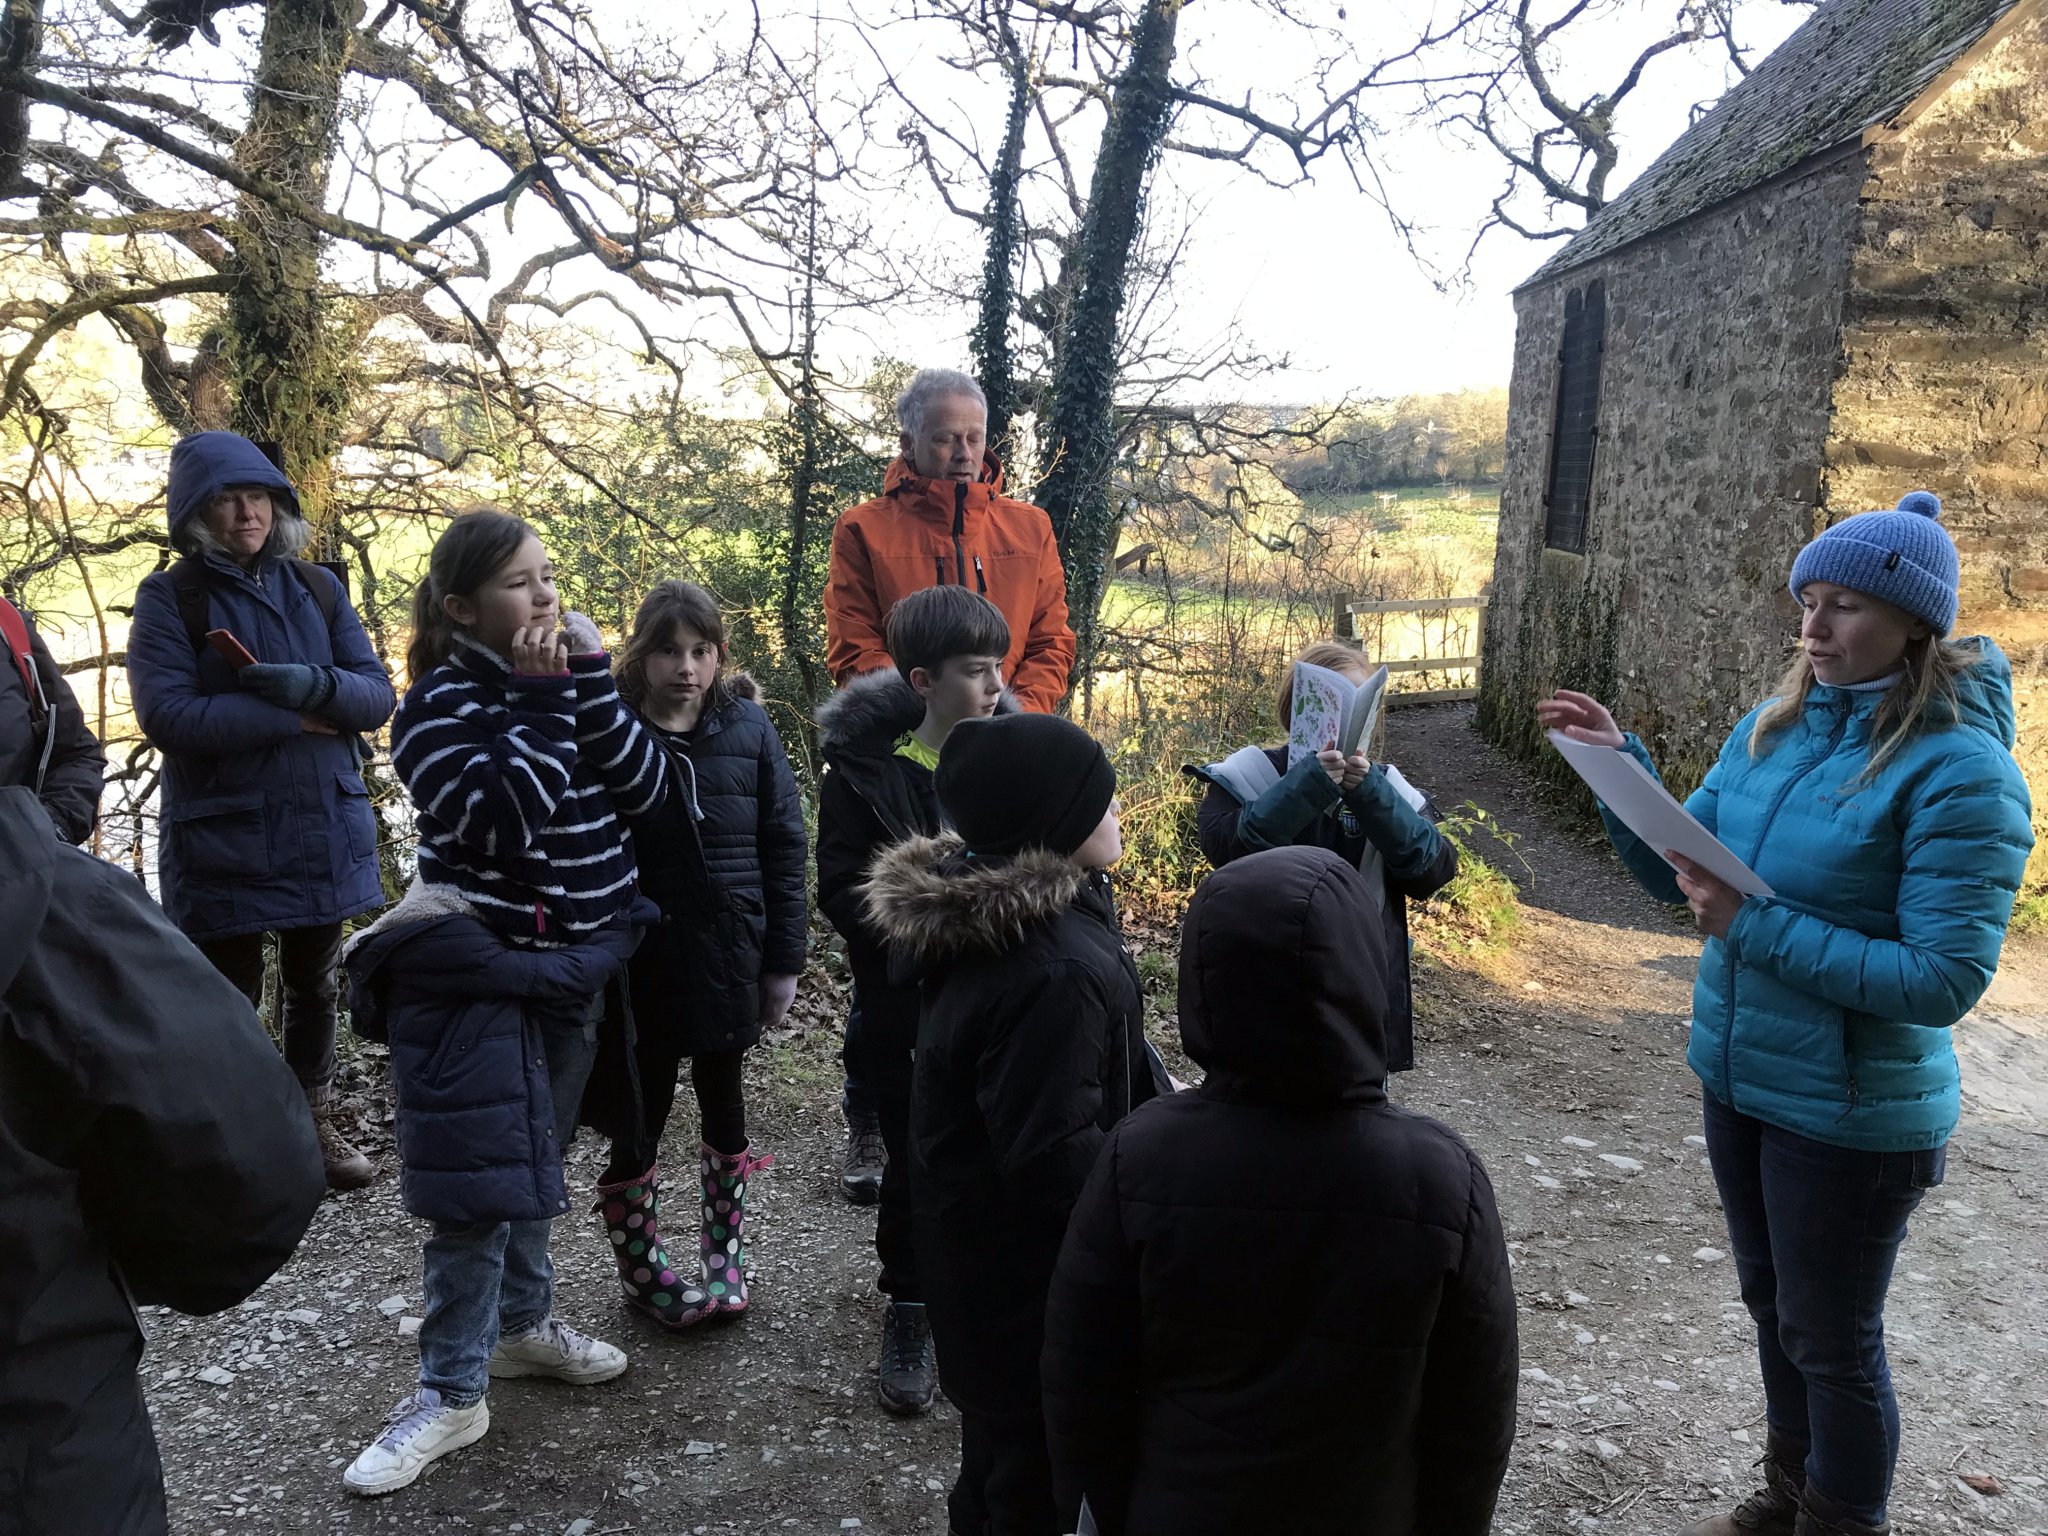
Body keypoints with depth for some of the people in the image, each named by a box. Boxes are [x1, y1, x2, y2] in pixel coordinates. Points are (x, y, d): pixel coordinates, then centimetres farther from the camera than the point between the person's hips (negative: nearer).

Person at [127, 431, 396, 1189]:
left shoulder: (317, 587, 6)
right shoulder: (169, 597, -5)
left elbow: (377, 696, -1)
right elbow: (166, 715, -17)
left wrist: (316, 685, -22)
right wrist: (293, 719, -16)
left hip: (323, 829, 4)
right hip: (223, 838, -4)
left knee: (314, 985, 16)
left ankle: (314, 1120, 32)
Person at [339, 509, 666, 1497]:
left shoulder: (561, 673, 5)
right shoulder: (442, 704, -13)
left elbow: (648, 788, -5)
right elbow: (502, 823, -26)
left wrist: (590, 683, -15)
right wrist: (546, 699, -23)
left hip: (573, 969, 6)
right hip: (477, 975, -6)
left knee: (534, 1158, 20)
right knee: (479, 1182, -4)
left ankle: (523, 1322, 37)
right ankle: (452, 1393, 10)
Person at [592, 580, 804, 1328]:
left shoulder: (747, 726, 0)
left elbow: (783, 844, 2)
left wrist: (783, 957, 0)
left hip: (730, 957, 2)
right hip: (644, 964, -2)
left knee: (724, 1106, 15)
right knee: (640, 1116, 8)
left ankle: (724, 1260, 32)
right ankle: (642, 1271, 26)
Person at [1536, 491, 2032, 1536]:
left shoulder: (1958, 770, -21)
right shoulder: (1773, 727, -1)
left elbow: (1944, 979, -24)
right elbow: (1678, 875, 4)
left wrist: (1760, 928, -28)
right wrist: (1621, 767, -10)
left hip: (1852, 1115, -7)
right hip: (1739, 1078, 7)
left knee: (1831, 1342, 12)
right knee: (1774, 1306, 24)